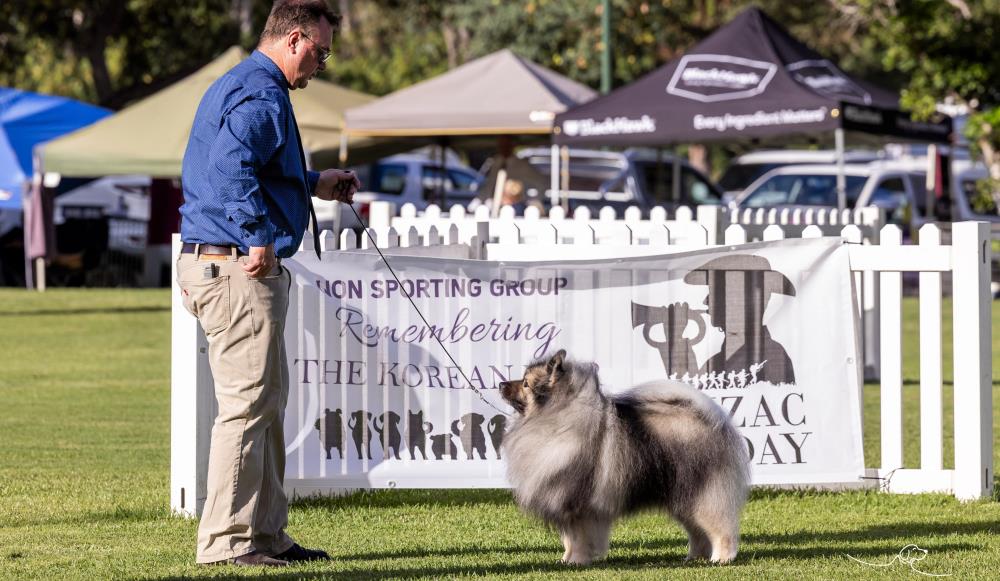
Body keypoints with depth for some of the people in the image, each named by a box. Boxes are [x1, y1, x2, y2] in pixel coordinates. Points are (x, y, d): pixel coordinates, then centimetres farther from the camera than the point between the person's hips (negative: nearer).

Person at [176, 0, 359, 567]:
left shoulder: (238, 87, 21)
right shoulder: (261, 94, -14)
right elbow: (232, 165, -29)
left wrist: (315, 184, 27)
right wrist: (261, 239, -28)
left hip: (215, 265, 11)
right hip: (240, 269, -11)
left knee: (269, 401, 15)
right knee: (248, 403, -8)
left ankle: (266, 533, 21)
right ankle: (227, 541, -5)